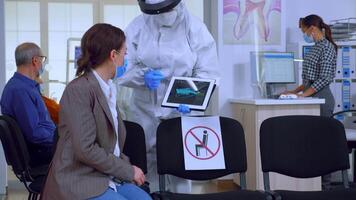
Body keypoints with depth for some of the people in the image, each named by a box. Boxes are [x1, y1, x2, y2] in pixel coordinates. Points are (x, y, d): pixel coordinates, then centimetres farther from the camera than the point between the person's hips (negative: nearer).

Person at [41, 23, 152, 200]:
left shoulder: (109, 89, 10)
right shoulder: (79, 89, -14)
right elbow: (85, 149, -19)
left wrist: (126, 166, 1)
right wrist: (128, 170, -12)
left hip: (107, 177, 7)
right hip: (79, 182, -7)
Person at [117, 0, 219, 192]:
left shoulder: (196, 29, -4)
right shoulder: (137, 27, -1)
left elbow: (207, 73, -9)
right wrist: (143, 76, -24)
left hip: (180, 111, -1)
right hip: (145, 110, 1)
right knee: (144, 166, 8)